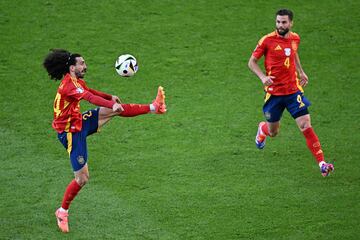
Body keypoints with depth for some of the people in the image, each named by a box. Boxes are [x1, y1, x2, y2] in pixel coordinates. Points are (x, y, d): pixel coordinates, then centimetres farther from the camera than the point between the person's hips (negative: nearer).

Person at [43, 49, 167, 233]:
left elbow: (89, 91, 29)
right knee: (82, 179, -4)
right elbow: (90, 98, -40)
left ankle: (154, 107, 9)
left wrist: (111, 98, 28)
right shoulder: (69, 85, -24)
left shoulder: (76, 82, 7)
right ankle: (62, 211, 13)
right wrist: (112, 104, -51)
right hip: (71, 133, -9)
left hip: (80, 123, 9)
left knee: (114, 110, 1)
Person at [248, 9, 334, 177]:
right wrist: (263, 77, -20)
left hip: (293, 90, 2)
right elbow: (252, 62, -5)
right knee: (273, 132, 12)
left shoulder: (295, 38, 3)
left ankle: (322, 163, -13)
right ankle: (263, 129, 51)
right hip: (274, 92, -2)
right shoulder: (267, 40, -11)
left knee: (306, 127, -11)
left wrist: (301, 72, 18)